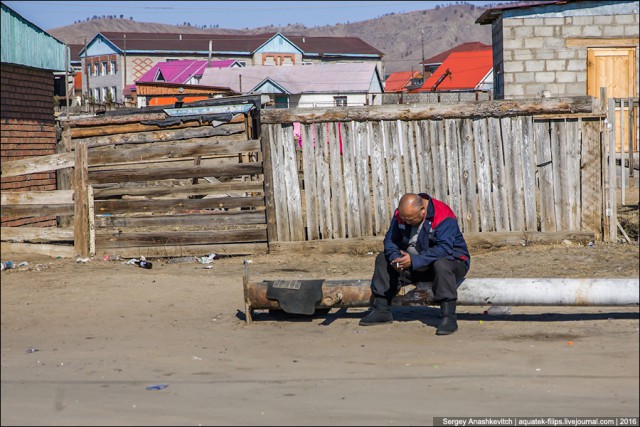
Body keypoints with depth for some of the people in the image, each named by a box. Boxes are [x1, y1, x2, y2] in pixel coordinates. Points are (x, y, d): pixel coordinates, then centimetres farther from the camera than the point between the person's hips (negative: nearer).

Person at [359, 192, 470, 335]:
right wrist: (395, 257, -26)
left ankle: (449, 317, -37)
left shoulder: (444, 217, -27)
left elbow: (444, 249, -36)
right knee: (383, 258, -1)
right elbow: (390, 240, -3)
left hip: (451, 259, -7)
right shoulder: (401, 214, -6)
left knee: (441, 265, -41)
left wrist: (414, 260, -42)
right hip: (416, 265, 7)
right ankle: (381, 311, 0)